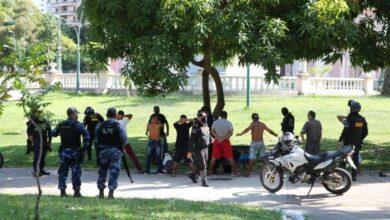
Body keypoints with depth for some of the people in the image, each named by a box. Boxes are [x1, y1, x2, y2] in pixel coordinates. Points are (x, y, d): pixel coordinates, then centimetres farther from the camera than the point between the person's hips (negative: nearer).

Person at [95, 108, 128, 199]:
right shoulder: (118, 125, -8)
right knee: (114, 172, 0)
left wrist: (98, 149, 13)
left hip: (103, 151, 3)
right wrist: (121, 144, 13)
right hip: (115, 151, -3)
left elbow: (96, 140, 2)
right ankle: (111, 193, -7)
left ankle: (101, 192, 20)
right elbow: (124, 140, -9)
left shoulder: (100, 126, 0)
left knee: (102, 172, 14)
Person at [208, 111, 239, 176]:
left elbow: (212, 132, -3)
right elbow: (231, 133, -13)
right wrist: (223, 138, -14)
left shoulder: (215, 122, 3)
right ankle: (235, 172, 0)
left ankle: (210, 172, 7)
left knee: (214, 157, 7)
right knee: (230, 157, 1)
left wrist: (218, 138, -12)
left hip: (217, 141, 2)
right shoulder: (228, 123, -4)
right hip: (226, 141, -2)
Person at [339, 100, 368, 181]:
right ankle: (354, 175, 8)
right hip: (358, 143, 5)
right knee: (355, 159, 9)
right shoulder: (362, 119, 3)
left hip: (348, 142, -5)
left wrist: (341, 139, -4)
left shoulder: (349, 118, -16)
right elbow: (366, 132, 8)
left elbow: (345, 131, -18)